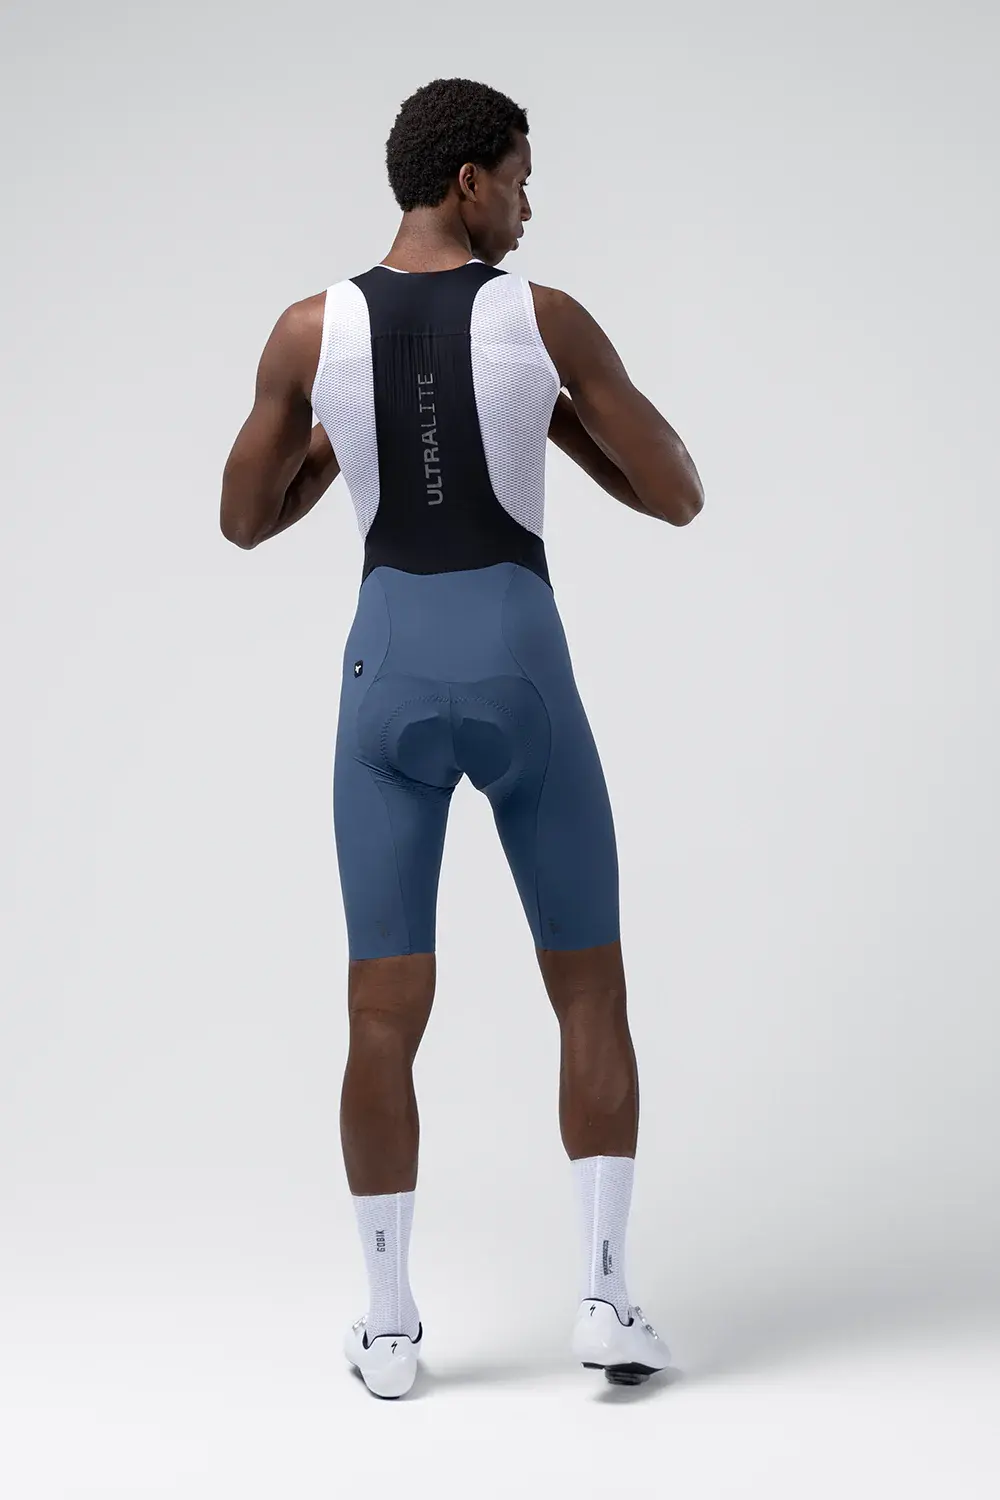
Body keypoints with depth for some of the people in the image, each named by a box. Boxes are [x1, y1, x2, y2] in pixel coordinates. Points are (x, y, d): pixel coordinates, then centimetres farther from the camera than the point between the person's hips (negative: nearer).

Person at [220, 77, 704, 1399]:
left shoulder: (309, 331, 1)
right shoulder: (550, 319, -4)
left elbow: (242, 523, 13)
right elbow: (680, 498, 1)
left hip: (390, 673, 2)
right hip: (522, 669, -1)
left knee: (386, 1010, 8)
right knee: (591, 992, 11)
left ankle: (389, 1324, 10)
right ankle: (606, 1300, 5)